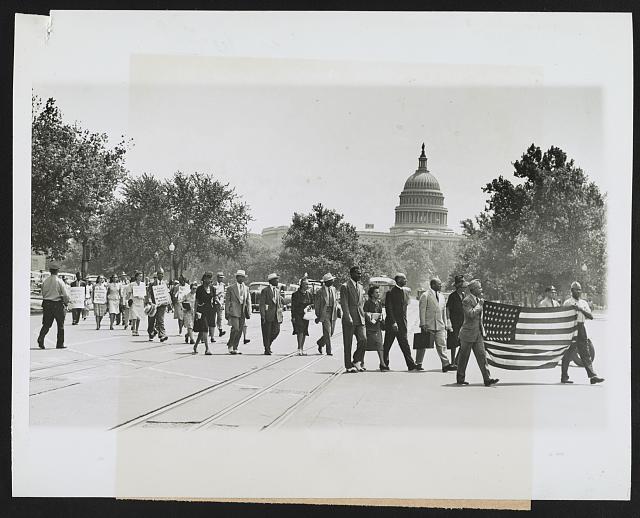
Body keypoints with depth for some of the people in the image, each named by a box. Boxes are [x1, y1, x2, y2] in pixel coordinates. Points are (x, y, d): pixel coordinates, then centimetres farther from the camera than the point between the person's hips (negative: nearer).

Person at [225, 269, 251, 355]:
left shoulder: (246, 288, 15)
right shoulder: (231, 288, 1)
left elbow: (248, 301, 15)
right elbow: (227, 301, 1)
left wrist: (249, 312, 6)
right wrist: (227, 313, -5)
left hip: (243, 312, 5)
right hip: (234, 311, -5)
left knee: (240, 330, 5)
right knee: (235, 329, -15)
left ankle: (235, 348, 12)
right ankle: (230, 346, 2)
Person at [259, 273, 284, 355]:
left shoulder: (277, 290, 15)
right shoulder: (265, 290, -4)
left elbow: (281, 302, 25)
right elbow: (262, 304, -9)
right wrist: (262, 316, -15)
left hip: (276, 315, 5)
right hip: (267, 315, -5)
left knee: (276, 331, 0)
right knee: (267, 333, 1)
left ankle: (268, 344, 24)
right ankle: (267, 350, 10)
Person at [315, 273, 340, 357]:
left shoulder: (334, 289, 10)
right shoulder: (320, 292, -7)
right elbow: (316, 304, -3)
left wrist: (337, 309, 5)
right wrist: (318, 316, -5)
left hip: (333, 314, 6)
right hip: (325, 313, -6)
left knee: (331, 332, 10)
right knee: (327, 333, -8)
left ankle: (320, 343, 35)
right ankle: (329, 351, 0)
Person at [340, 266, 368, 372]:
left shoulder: (360, 287, 16)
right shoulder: (345, 287, -6)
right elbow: (344, 304, -11)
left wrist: (363, 316, 13)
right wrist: (348, 318, -19)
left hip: (360, 319, 6)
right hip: (349, 320, -6)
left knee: (363, 340, -7)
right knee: (348, 344, 2)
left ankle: (357, 361, 9)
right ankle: (348, 366, 10)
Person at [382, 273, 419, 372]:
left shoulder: (405, 292, 13)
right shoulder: (391, 292, -8)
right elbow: (389, 309, -12)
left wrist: (404, 321, 13)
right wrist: (393, 322, -18)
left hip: (402, 323, 6)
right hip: (392, 323, -5)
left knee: (405, 345, 3)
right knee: (387, 345, 3)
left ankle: (411, 366, 1)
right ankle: (384, 365, 12)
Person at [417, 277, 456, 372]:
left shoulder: (441, 296, 14)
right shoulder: (425, 295, -6)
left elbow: (444, 311, 18)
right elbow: (422, 311, -9)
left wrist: (445, 324, 13)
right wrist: (423, 325, -14)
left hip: (440, 326, 5)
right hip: (428, 325, -5)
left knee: (442, 345, -3)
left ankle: (446, 364, -6)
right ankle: (418, 364, 18)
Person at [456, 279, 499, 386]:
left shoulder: (478, 299, 12)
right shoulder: (467, 300, -15)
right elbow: (471, 314, -28)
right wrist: (479, 304, -18)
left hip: (478, 333, 8)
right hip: (468, 333, -7)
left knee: (482, 355, 0)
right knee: (464, 356, 5)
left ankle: (487, 379, -4)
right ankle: (460, 379, 18)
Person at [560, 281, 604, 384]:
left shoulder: (583, 303, 14)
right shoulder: (567, 303, -1)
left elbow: (591, 316, 5)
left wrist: (581, 309, -8)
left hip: (581, 328, 5)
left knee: (585, 354, 3)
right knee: (568, 353, -2)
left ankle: (593, 376, -2)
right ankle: (564, 377, 7)